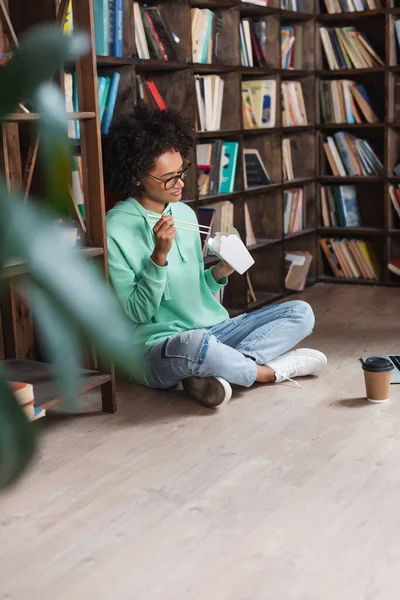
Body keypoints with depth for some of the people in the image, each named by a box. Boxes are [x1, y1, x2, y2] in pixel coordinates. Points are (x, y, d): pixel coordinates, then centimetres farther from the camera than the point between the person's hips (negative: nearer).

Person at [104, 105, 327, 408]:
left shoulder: (185, 213, 10)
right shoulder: (117, 229, -11)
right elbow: (136, 313, -12)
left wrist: (219, 273, -3)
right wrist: (160, 256, -22)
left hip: (214, 331, 8)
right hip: (158, 349, -7)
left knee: (300, 312, -3)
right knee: (194, 344, -42)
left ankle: (222, 370, -25)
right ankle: (268, 370, -12)